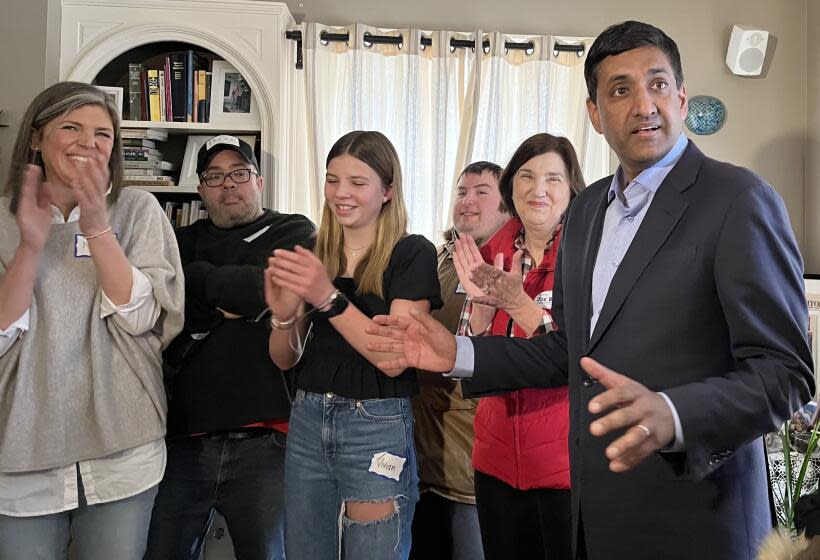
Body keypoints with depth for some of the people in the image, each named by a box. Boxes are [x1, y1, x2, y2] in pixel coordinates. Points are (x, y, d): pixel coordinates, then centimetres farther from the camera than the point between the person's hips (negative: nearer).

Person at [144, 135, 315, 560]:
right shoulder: (183, 242, 15)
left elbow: (272, 287, -14)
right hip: (185, 434, 3)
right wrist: (229, 299, -10)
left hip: (263, 437, -3)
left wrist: (199, 278, -2)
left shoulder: (294, 233, 5)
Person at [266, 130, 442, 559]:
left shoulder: (412, 254, -7)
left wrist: (328, 298, -25)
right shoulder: (312, 253, 7)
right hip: (308, 420, 5)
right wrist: (284, 314, -12)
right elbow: (284, 359, 8)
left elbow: (395, 358, -16)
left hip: (378, 427, -4)